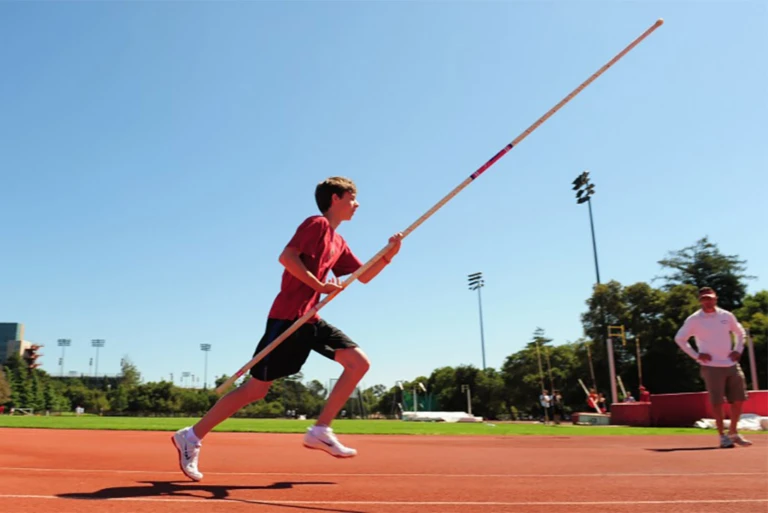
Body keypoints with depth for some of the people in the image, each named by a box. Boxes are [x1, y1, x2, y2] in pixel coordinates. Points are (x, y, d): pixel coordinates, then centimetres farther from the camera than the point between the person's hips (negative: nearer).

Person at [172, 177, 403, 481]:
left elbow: (365, 276, 21)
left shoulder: (339, 243, 18)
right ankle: (191, 437, 10)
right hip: (288, 317, -9)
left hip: (310, 319, 9)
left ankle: (320, 430, 3)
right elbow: (286, 257, -20)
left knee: (359, 363, 0)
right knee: (257, 388, -4)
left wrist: (389, 254, 6)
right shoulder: (317, 224, -8)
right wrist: (320, 286, -17)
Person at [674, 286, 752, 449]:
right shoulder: (694, 319, -6)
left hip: (731, 365, 4)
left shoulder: (726, 316, 5)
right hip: (712, 366, -4)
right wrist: (696, 355, -8)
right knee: (717, 402, -3)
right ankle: (722, 435, 9)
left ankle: (733, 432, 24)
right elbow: (679, 338, -1)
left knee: (739, 399, 7)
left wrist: (738, 350, 6)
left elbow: (740, 332, 20)